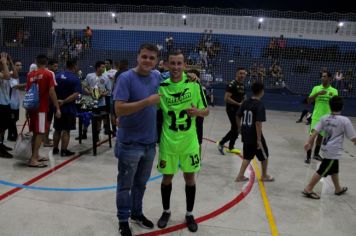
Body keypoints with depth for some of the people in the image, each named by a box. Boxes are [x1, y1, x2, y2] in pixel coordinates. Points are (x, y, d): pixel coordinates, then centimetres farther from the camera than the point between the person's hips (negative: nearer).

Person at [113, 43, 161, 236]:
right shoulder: (126, 78, -15)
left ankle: (136, 213, 41)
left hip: (150, 142, 6)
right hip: (130, 142, -5)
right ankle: (123, 220, 30)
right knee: (125, 185, 11)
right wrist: (148, 101, -25)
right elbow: (119, 109, -22)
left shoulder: (156, 76, 3)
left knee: (141, 183, 21)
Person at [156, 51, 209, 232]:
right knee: (167, 178, 12)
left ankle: (189, 214, 33)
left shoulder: (194, 84, -6)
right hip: (168, 142, 0)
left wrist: (197, 112, -22)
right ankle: (166, 211, 36)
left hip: (189, 142, 0)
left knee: (190, 178, 12)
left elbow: (206, 111, 1)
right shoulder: (161, 87, -5)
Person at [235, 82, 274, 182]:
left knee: (247, 156, 18)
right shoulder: (260, 105, -17)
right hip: (255, 136, -6)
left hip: (246, 134, 7)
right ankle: (264, 176, 31)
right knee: (264, 155, 15)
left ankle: (240, 176, 14)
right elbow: (258, 123, -22)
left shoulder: (246, 102, 4)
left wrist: (240, 129, 21)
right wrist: (259, 139, -19)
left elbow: (238, 116, 8)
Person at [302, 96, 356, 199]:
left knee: (334, 169, 24)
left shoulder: (324, 118, 1)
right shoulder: (345, 120, -11)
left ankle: (338, 189, 42)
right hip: (334, 151, -7)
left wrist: (309, 143, 1)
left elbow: (315, 132, -3)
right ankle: (308, 189, 1)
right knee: (322, 171, -2)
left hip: (326, 148, 7)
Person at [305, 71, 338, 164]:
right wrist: (318, 93, -20)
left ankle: (316, 154, 30)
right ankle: (308, 156, 1)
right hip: (316, 117, -2)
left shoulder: (334, 91, 1)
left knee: (321, 136, 15)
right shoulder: (316, 88, -1)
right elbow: (309, 101, -7)